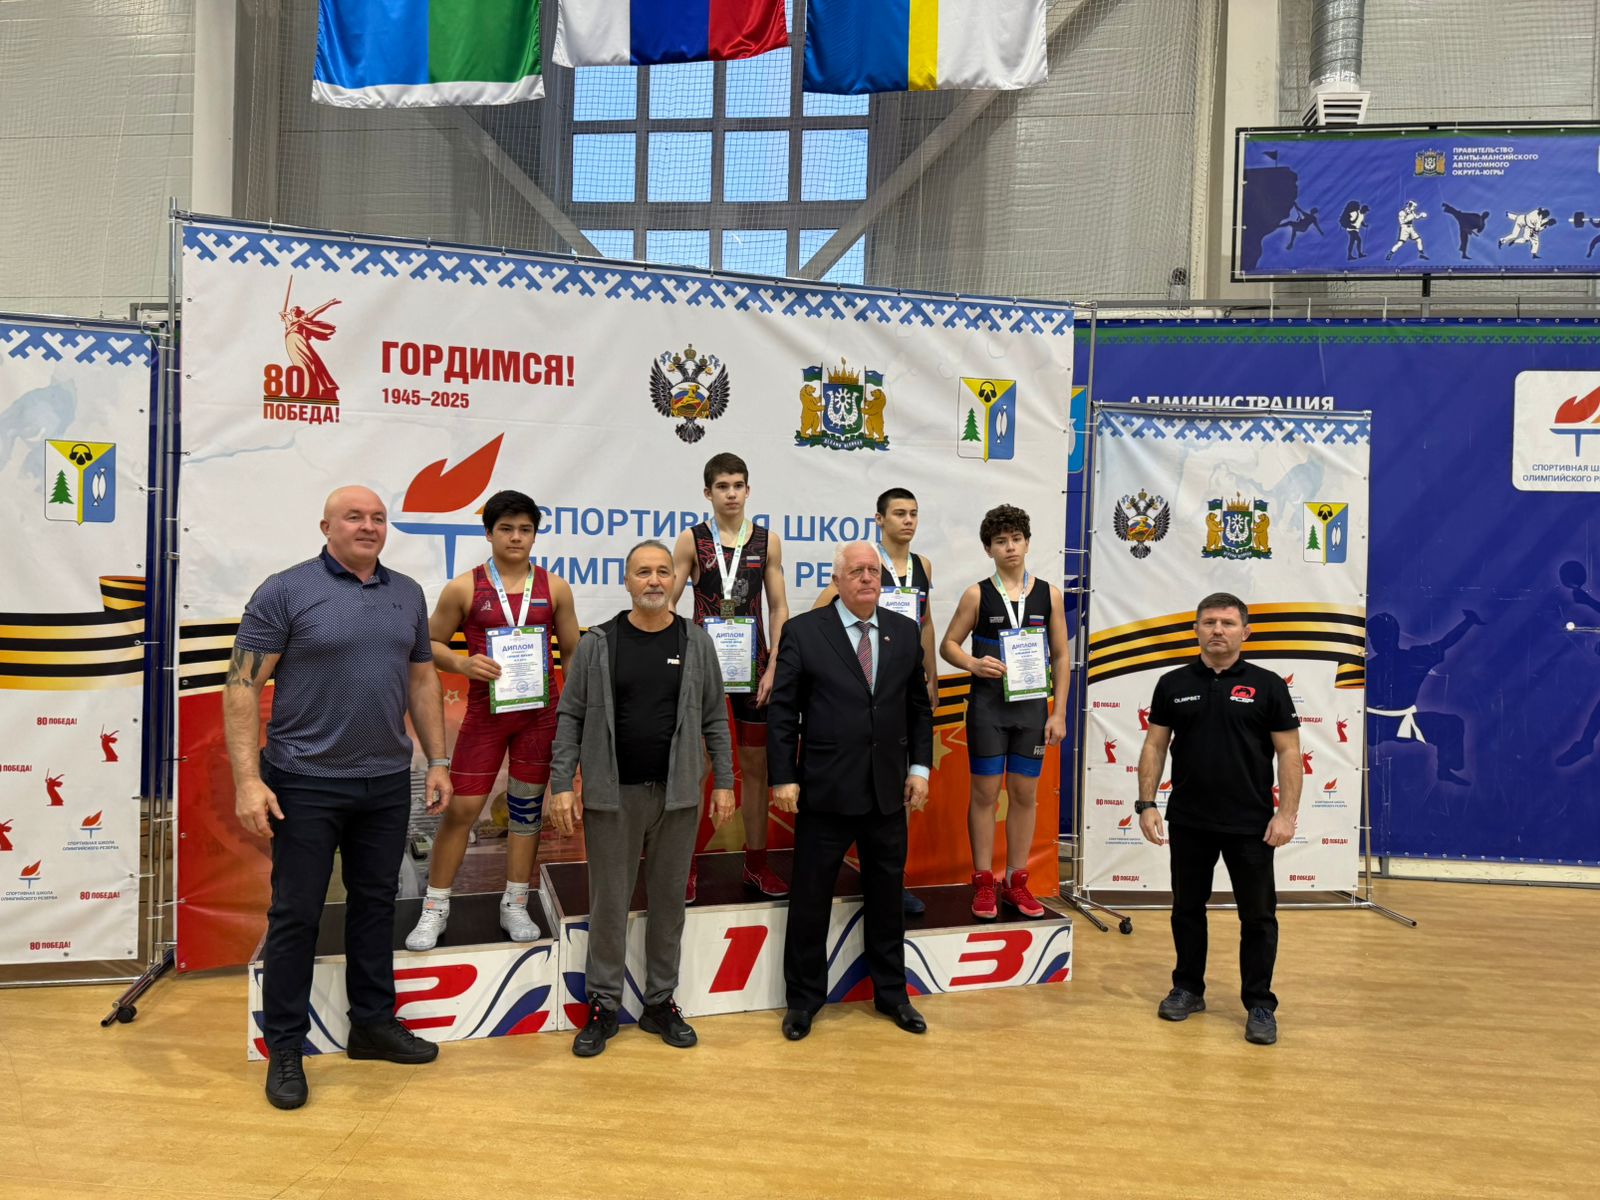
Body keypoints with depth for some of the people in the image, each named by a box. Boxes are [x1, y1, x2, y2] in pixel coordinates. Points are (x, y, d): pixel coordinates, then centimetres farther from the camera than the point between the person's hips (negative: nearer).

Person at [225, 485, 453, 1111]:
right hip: (306, 782, -5)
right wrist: (248, 780, -17)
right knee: (296, 914, 4)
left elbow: (422, 681, 14)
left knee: (375, 903, 15)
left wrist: (437, 761, 9)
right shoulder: (285, 591, -8)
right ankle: (284, 1050, 17)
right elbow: (243, 687, -10)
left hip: (388, 782, 5)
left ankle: (373, 1023, 30)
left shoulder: (407, 594, 8)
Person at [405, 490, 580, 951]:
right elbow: (430, 643, 4)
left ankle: (514, 906, 22)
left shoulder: (554, 587, 4)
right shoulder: (464, 588, -1)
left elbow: (572, 651, 10)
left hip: (540, 710, 2)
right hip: (485, 710, -2)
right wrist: (461, 663, -16)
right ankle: (435, 909, 14)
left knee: (527, 806, 9)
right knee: (460, 808, 0)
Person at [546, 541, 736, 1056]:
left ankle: (660, 1002, 23)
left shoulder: (695, 643, 3)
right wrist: (562, 785, -6)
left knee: (669, 900, 10)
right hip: (611, 794, -1)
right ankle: (603, 1005, 18)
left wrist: (723, 782, 2)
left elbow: (714, 719, 6)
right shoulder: (597, 644, -1)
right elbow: (571, 718, 0)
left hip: (678, 795, 2)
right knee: (608, 903, 6)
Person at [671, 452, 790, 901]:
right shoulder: (692, 539, -2)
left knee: (756, 765, 8)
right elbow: (666, 605, -3)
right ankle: (686, 865, 12)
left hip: (752, 665, 2)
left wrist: (773, 667, -5)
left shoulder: (767, 541, 3)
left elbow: (778, 608, 3)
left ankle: (756, 864, 19)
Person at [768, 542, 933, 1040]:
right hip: (825, 791, -3)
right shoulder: (803, 631, -5)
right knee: (810, 899, 7)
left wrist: (919, 766, 4)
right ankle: (803, 999, 23)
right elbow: (782, 712, -5)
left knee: (887, 897, 14)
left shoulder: (905, 631, 6)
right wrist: (783, 778, -9)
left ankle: (891, 993, 30)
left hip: (888, 792, 3)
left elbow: (919, 706, 12)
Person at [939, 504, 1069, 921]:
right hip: (987, 706, -2)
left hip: (1032, 706, 2)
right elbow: (948, 644, 4)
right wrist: (973, 664, -17)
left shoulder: (1049, 594, 4)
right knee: (985, 793, 3)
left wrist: (1058, 713, 1)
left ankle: (1016, 882, 19)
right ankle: (983, 883, 12)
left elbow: (1060, 657, 5)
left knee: (1024, 793, 7)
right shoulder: (977, 595, -1)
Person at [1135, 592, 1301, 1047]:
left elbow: (1288, 752, -3)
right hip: (1188, 821, 2)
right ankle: (1188, 989, 29)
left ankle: (1259, 1004, 16)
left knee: (1258, 916, 4)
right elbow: (1155, 746, 5)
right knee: (1187, 908, 13)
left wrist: (1287, 812, -10)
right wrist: (1146, 803, -2)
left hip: (1250, 823, -2)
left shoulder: (1267, 685, -2)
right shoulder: (1173, 684, 3)